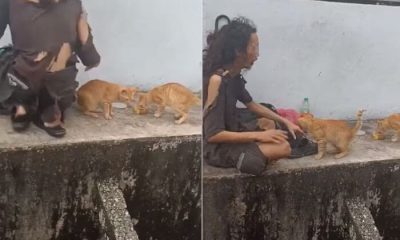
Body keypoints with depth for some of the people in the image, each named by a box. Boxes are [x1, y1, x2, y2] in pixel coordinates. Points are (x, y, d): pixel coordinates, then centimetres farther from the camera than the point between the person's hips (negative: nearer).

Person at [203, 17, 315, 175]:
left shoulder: (234, 76, 2)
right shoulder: (217, 80, -26)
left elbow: (251, 104, 20)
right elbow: (213, 135, -27)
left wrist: (286, 122, 14)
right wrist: (258, 135, -24)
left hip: (232, 132, 9)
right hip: (216, 146, -9)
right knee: (282, 148, -17)